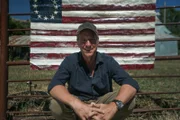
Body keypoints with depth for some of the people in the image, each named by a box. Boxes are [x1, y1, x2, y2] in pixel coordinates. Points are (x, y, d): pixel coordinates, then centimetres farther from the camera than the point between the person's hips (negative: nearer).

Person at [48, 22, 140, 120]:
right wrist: (76, 105, -46)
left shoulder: (108, 61, -10)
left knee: (129, 101, -26)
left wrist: (114, 105, -43)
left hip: (102, 104, 1)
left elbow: (132, 84, -22)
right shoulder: (70, 61, -11)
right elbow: (54, 86, -26)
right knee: (55, 105, -31)